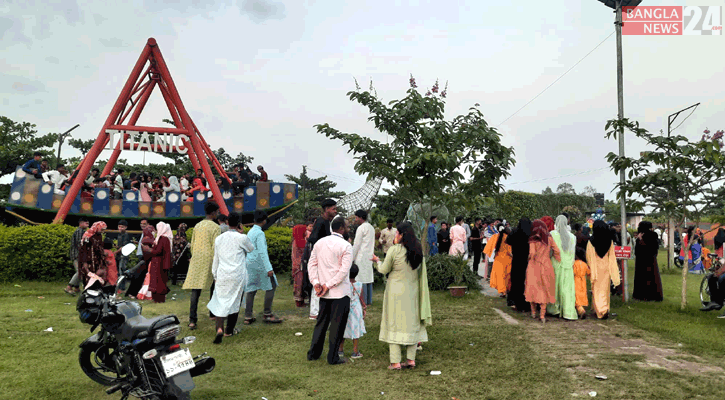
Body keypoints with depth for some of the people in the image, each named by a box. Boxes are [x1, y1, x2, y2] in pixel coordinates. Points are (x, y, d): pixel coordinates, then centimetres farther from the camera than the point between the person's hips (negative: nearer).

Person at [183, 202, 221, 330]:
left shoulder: (197, 226, 11)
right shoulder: (215, 227, -8)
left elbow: (192, 244, 16)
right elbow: (215, 247, -12)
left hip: (196, 261, 5)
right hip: (209, 260, -5)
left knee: (195, 290, -1)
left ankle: (192, 320, -7)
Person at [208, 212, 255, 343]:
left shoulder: (219, 239, 6)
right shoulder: (241, 238, -9)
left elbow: (216, 259, 13)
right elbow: (251, 249, 11)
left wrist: (215, 275, 23)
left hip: (222, 275, 3)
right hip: (238, 276, -3)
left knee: (221, 302, 6)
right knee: (235, 302, 12)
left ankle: (219, 328, -16)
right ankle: (229, 330, 22)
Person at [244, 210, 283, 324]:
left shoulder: (250, 232, 12)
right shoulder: (260, 233, -14)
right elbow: (262, 252, -20)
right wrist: (269, 268, -21)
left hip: (250, 263, 9)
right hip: (259, 263, -9)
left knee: (251, 289, 9)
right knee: (271, 286, 0)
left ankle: (248, 316, 9)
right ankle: (267, 314, 0)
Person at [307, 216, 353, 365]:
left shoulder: (319, 242, 8)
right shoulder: (346, 246, -11)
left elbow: (311, 263, 6)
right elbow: (344, 270, -18)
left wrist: (315, 282, 0)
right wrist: (328, 285, -14)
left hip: (324, 293, 6)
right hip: (340, 292, -6)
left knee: (321, 322, 17)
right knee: (337, 324, 4)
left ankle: (313, 353, 24)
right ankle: (333, 357, 10)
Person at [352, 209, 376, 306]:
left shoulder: (361, 228, -11)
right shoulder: (371, 228, 16)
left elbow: (356, 245, -12)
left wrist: (351, 258, -7)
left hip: (361, 257, -9)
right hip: (369, 257, 9)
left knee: (362, 280, -7)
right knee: (368, 278, 10)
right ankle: (369, 300, 12)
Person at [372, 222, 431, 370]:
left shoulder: (394, 250, -14)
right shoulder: (419, 251, 1)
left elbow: (384, 270, -4)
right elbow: (422, 275, 8)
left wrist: (377, 260, 14)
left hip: (396, 292, -4)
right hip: (412, 292, 5)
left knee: (395, 324, 2)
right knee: (412, 323, 12)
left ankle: (395, 362, 2)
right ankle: (411, 359, 14)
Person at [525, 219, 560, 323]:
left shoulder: (533, 239, -8)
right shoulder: (549, 238, 1)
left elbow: (532, 253, -16)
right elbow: (556, 250, -1)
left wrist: (530, 258, 4)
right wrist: (558, 260, 13)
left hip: (534, 266, -2)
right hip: (546, 266, 2)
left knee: (533, 288, 11)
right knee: (545, 290, 8)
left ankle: (533, 312, 20)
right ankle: (542, 314, 5)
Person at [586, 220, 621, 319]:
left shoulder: (591, 242, -12)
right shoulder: (610, 241, -2)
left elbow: (589, 257, -8)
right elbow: (612, 256, 1)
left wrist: (589, 268, 4)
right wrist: (613, 271, 7)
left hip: (596, 268, -4)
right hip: (606, 267, 4)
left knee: (597, 290, 1)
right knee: (605, 289, 15)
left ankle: (602, 310, -12)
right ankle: (605, 309, 23)